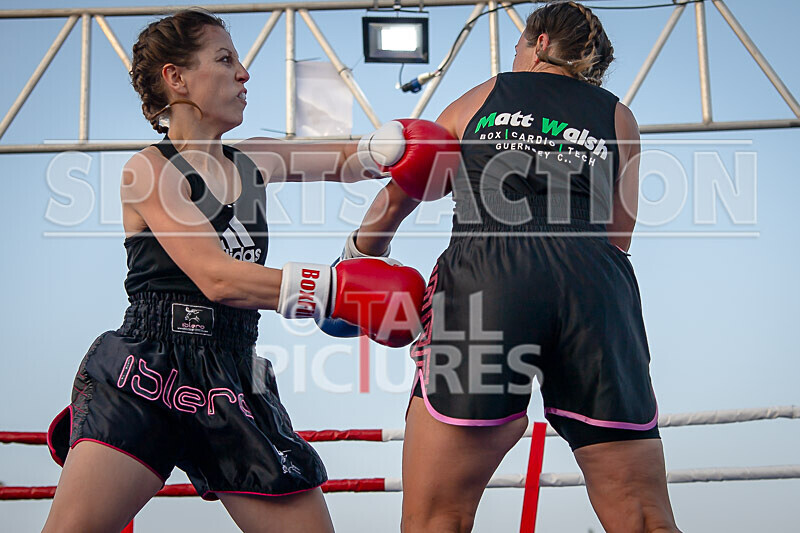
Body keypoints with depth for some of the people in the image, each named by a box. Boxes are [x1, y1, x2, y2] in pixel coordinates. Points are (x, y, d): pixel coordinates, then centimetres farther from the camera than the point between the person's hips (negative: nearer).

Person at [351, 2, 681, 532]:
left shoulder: (479, 100, 24)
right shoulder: (618, 118, 24)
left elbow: (395, 201, 27)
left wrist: (358, 262, 43)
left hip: (484, 283, -1)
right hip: (596, 290, 2)